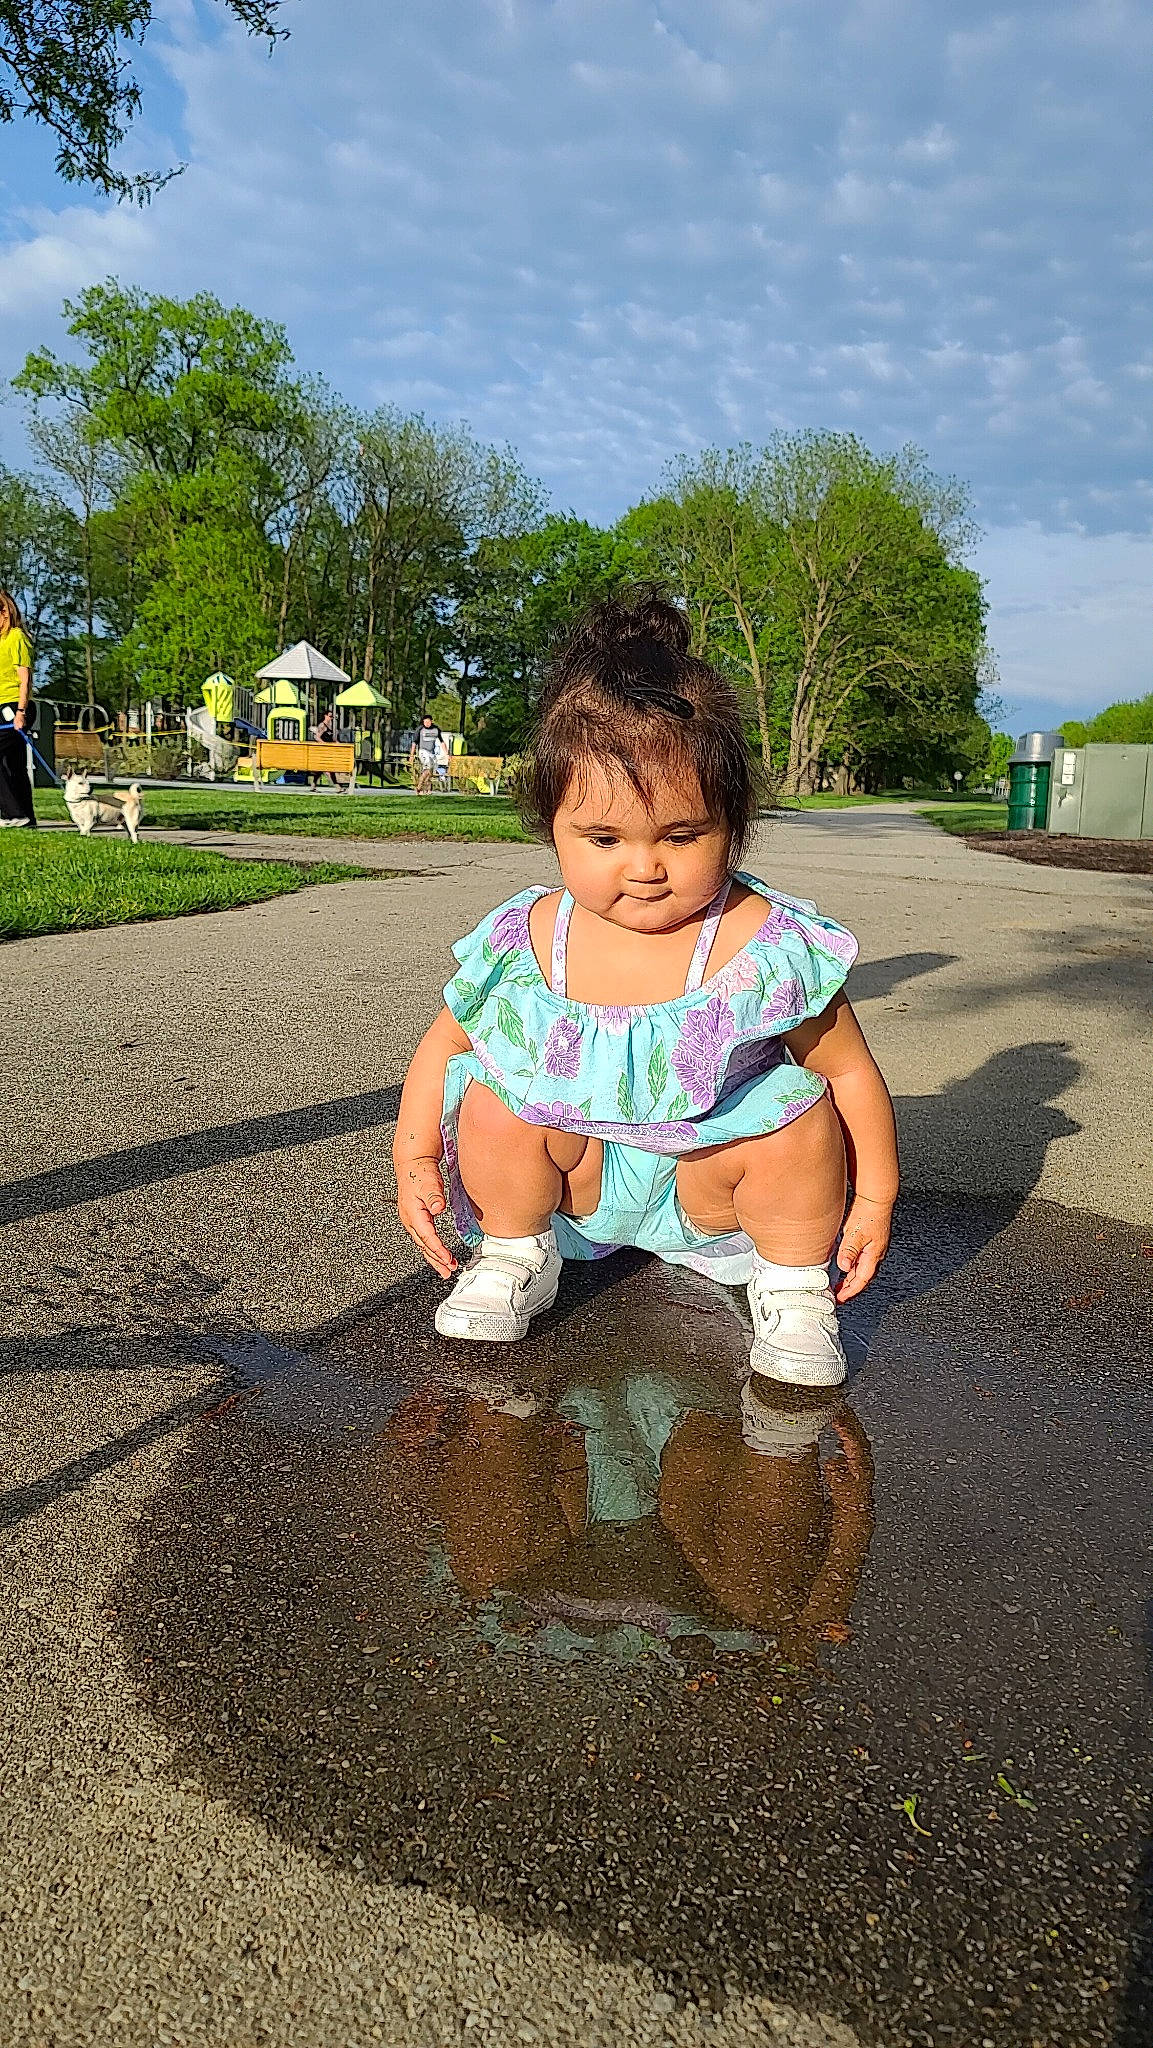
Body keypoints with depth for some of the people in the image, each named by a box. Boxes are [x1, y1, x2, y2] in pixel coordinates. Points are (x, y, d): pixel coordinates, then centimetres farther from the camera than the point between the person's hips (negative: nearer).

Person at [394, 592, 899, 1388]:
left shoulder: (771, 949, -23)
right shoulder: (522, 943, -17)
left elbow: (850, 1070, -10)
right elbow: (446, 1042, 0)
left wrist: (874, 1196, -8)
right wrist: (415, 1160, -4)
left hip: (712, 1181, -1)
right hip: (579, 1175, 2)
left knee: (796, 1116, -27)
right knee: (492, 1105, -21)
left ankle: (793, 1283, 0)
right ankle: (516, 1254, 7)